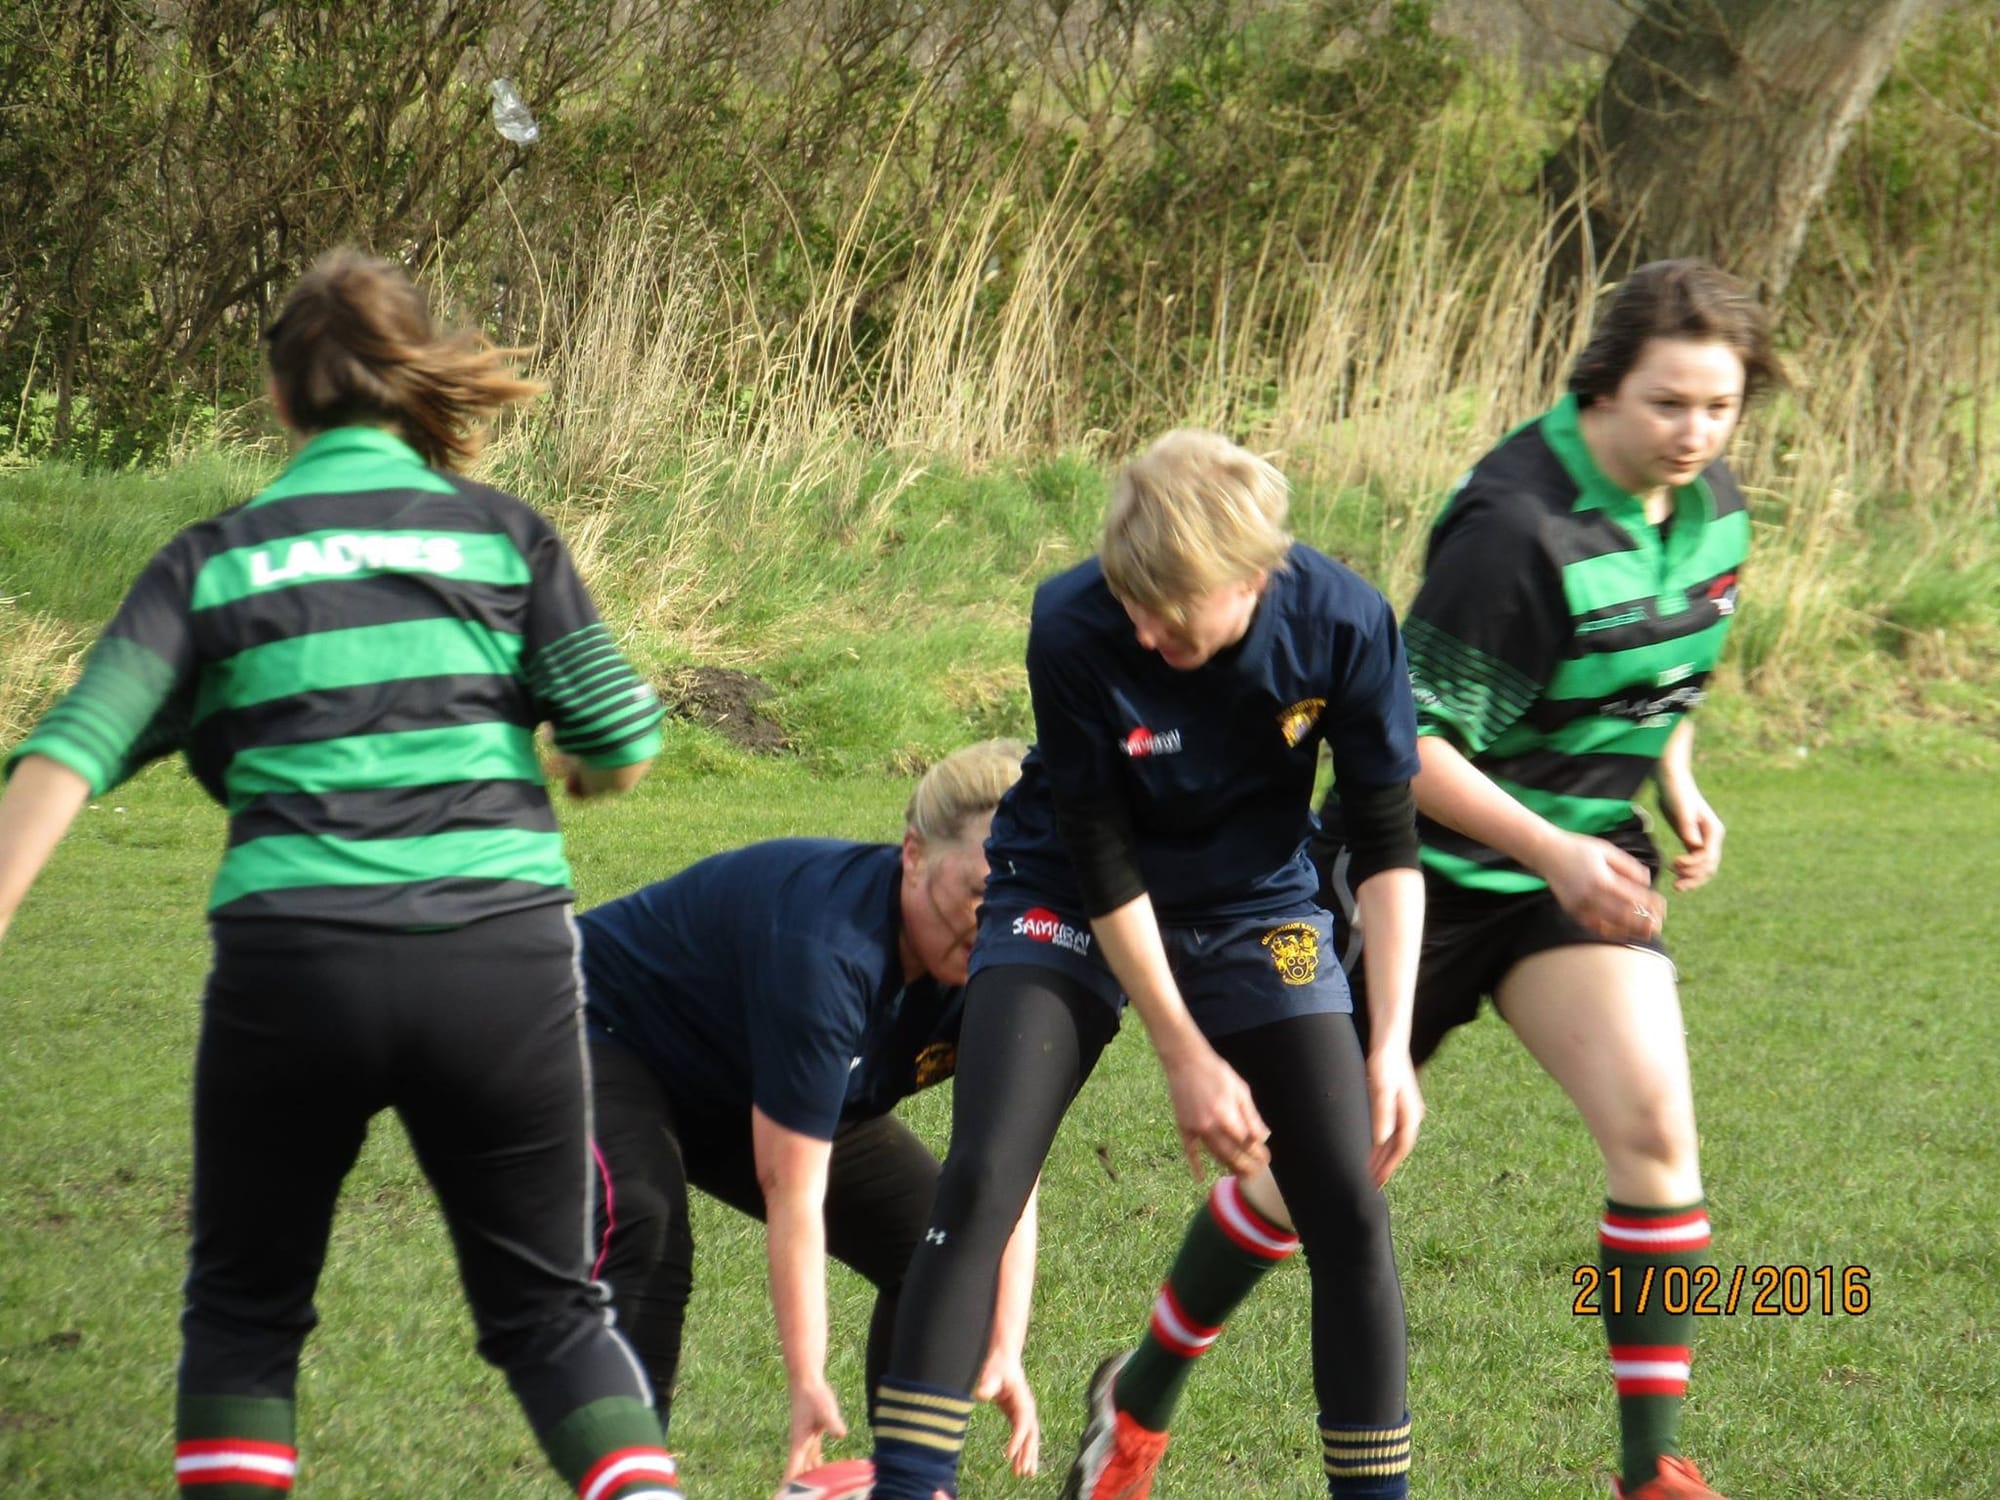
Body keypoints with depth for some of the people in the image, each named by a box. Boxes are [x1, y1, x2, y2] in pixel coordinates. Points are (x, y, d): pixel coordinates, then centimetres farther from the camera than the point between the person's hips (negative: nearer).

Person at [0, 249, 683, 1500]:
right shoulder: (504, 535, 8)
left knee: (246, 1306, 18)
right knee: (548, 1306, 13)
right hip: (504, 954, 0)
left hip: (290, 962, 0)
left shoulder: (214, 561, 8)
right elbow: (624, 744, 3)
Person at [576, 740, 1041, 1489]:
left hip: (741, 1090, 7)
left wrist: (1004, 1352, -26)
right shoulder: (825, 944, -40)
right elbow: (793, 1189, -38)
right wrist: (808, 1387, -38)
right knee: (644, 1232, -35)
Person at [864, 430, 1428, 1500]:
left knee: (1349, 1203, -6)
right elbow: (1102, 861, -20)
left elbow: (1386, 838, -11)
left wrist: (1390, 1046, -17)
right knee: (979, 1182, -18)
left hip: (1256, 903, 2)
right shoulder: (1073, 629, -29)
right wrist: (1188, 1057, -18)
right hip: (1070, 901, -2)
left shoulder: (1343, 626, -24)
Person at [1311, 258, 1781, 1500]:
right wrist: (1552, 852, -30)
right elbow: (1412, 744, -24)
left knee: (1654, 1129, -13)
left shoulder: (1712, 510, -1)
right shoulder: (1518, 524, -26)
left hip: (1586, 861, 6)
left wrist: (1676, 782, 3)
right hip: (1430, 870, -5)